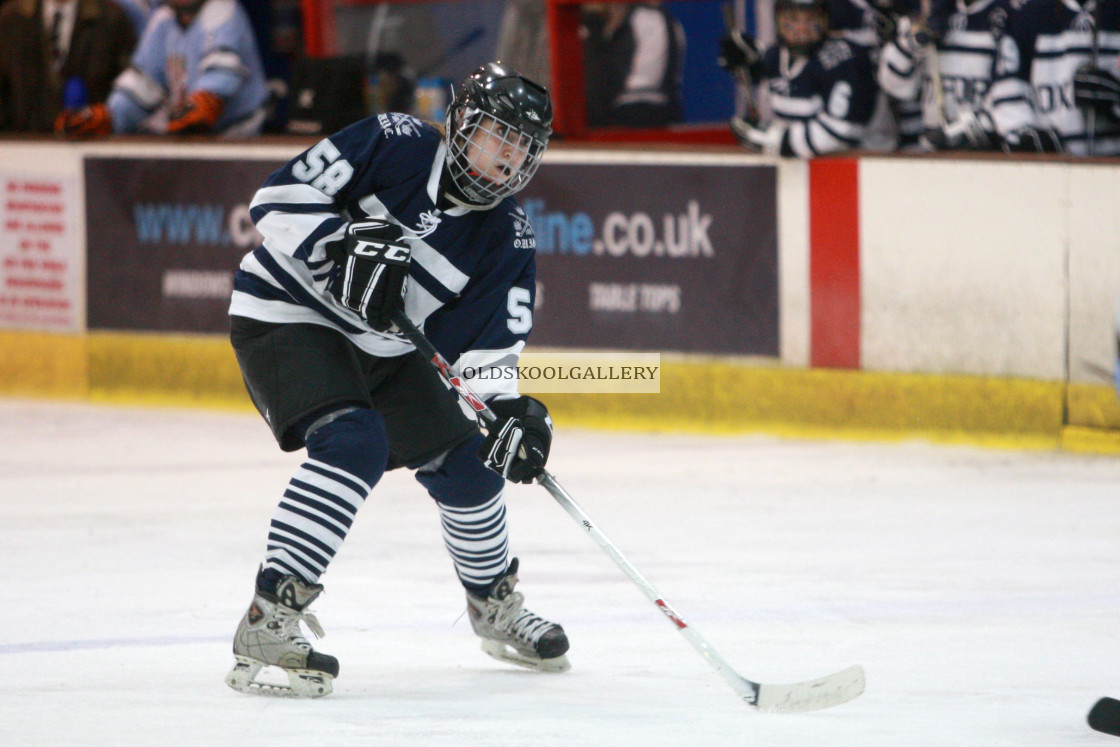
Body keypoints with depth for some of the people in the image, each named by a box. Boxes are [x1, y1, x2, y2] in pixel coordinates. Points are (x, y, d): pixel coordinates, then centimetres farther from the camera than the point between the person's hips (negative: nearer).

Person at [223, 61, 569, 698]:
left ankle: (495, 607, 38)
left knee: (466, 465, 10)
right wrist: (343, 246, -33)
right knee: (353, 442, -30)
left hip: (382, 347, 7)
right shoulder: (395, 145, -18)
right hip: (287, 312, -7)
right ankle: (269, 620, -32)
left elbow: (485, 350, -9)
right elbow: (281, 196, -20)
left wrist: (509, 411, -28)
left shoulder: (509, 240, -5)